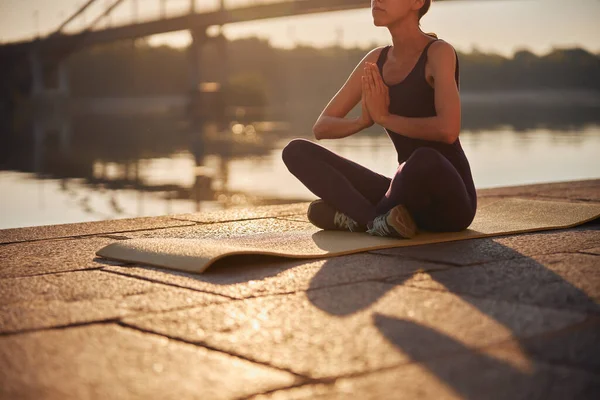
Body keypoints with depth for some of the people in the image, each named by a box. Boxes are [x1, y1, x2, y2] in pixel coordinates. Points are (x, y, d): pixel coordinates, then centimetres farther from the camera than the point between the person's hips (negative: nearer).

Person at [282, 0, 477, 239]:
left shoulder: (439, 52, -11)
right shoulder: (377, 60, 8)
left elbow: (448, 129, -28)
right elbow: (321, 127, 8)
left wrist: (384, 117, -17)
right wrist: (363, 121, -12)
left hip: (449, 199, -6)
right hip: (408, 194, 6)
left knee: (424, 160, -42)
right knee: (296, 151, -4)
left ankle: (358, 217, -14)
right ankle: (378, 220, -20)